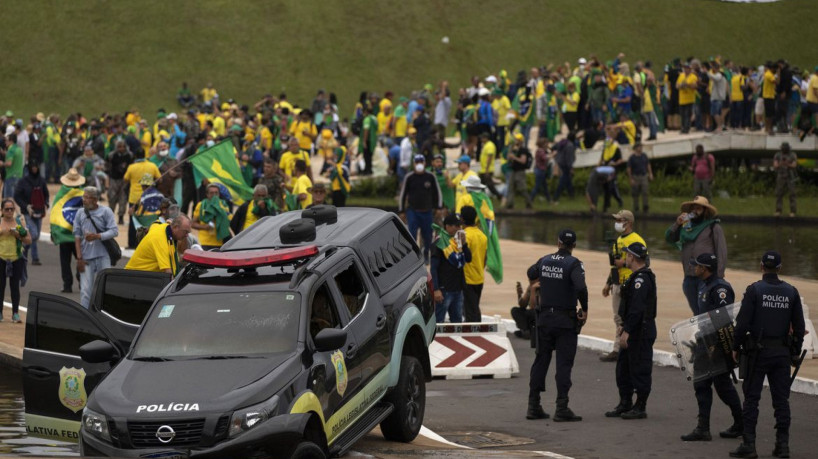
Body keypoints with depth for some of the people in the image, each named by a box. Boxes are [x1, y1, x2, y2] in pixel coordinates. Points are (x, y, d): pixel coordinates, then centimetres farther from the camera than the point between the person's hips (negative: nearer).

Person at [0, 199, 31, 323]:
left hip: (16, 259, 1)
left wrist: (17, 234, -10)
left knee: (15, 286, 2)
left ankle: (15, 313, 6)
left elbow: (29, 240, 5)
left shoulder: (20, 222, 6)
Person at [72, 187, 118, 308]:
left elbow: (114, 231, -6)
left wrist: (97, 236, -18)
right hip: (86, 257, 2)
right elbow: (77, 236, 5)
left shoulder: (105, 211, -1)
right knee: (85, 290, -3)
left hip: (103, 256, -1)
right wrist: (79, 257, -1)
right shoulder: (80, 213, 6)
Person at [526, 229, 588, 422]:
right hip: (566, 320, -5)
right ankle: (561, 408, -4)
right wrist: (585, 309, -13)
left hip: (544, 319, 5)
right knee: (564, 364, -2)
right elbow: (581, 288, -29)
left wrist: (536, 282, 52)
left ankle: (533, 406, 13)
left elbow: (531, 273, 28)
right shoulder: (573, 264, -13)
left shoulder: (544, 261, 5)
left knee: (541, 361, 12)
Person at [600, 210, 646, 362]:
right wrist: (608, 283, 26)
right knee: (618, 319, 12)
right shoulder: (618, 240, 18)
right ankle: (617, 351, 17)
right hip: (618, 285, 9)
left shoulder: (636, 241, -12)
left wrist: (624, 263, -18)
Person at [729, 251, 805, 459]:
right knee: (781, 399, 8)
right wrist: (796, 351, 17)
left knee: (751, 399, 0)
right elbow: (799, 326, 7)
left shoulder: (754, 290, -8)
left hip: (758, 351, -3)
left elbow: (742, 323, -12)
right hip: (782, 353, 3)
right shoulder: (791, 292, 4)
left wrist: (736, 347, 0)